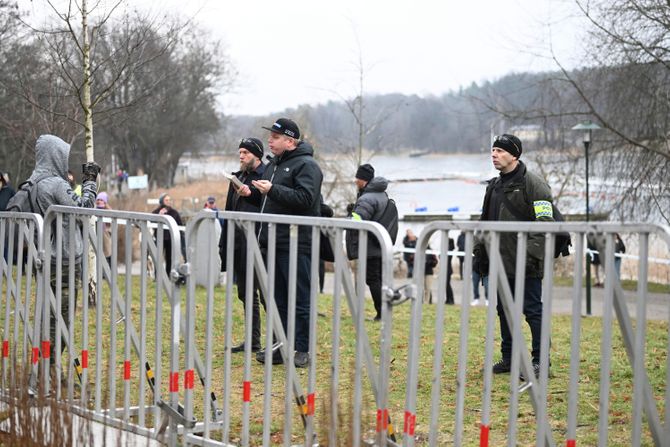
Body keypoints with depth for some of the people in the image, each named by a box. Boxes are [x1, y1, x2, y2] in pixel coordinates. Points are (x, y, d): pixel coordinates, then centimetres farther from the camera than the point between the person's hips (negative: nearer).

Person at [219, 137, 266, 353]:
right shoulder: (238, 178, 18)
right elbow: (229, 212, 21)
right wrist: (224, 242, 18)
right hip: (238, 243, 9)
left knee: (265, 292, -6)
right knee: (246, 294, 12)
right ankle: (253, 341, 19)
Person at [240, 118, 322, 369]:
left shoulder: (306, 165, -7)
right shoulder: (273, 165, 20)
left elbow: (305, 198, -21)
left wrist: (272, 190, -24)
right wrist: (252, 193, 11)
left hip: (297, 244, -9)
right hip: (274, 243, 9)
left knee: (300, 299, -4)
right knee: (279, 298, 11)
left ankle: (303, 350, 0)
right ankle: (280, 347, 16)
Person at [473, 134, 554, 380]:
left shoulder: (533, 184, -9)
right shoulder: (495, 186, 17)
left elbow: (545, 222, -14)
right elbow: (485, 221, 24)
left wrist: (532, 253, -21)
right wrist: (480, 251, 17)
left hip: (525, 265, -8)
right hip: (501, 261, 8)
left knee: (533, 309, -4)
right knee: (504, 310, 12)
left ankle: (540, 360, 1)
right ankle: (509, 358, 21)